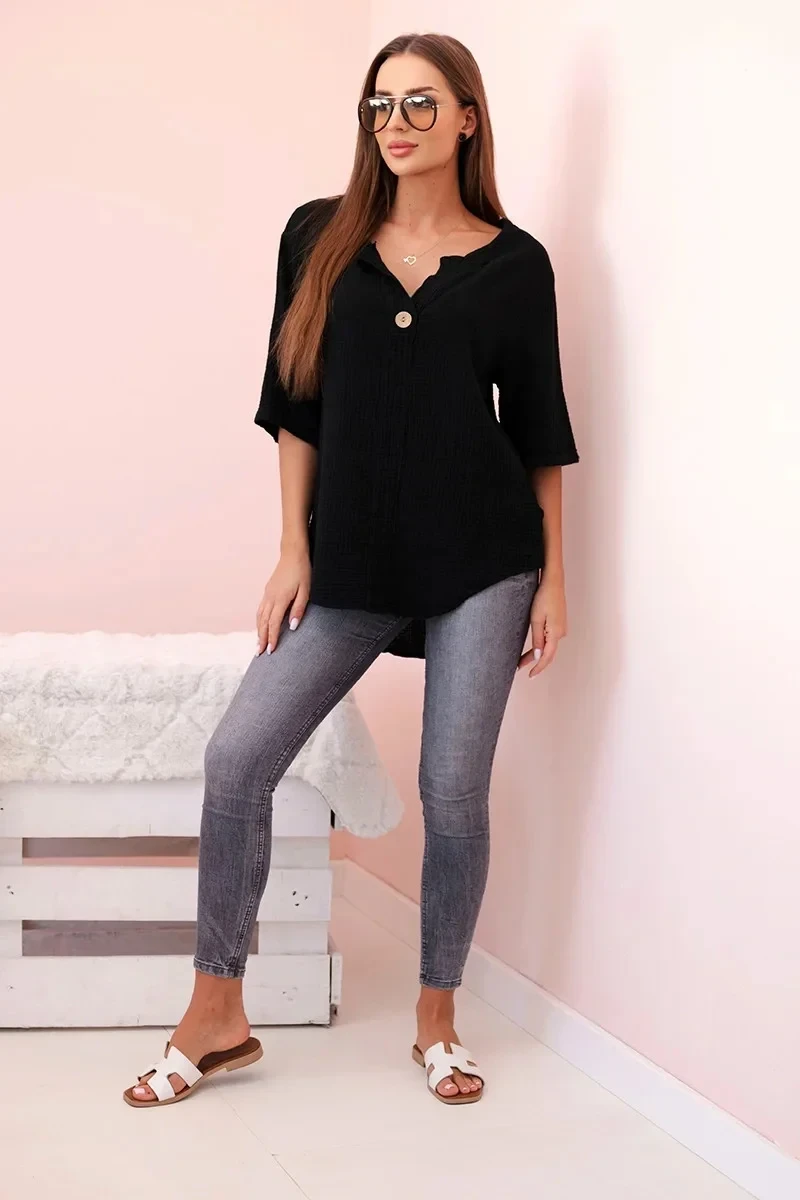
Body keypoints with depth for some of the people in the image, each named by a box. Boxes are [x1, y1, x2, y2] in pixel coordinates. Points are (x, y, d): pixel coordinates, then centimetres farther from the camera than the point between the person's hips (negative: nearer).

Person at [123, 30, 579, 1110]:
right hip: (351, 558, 2)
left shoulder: (514, 262, 2)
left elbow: (539, 429, 5)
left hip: (481, 557, -1)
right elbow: (296, 403, 6)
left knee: (453, 789, 1)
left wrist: (554, 579, 3)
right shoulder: (320, 238, 5)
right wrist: (293, 553, 2)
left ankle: (437, 1023, 20)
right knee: (238, 755, -7)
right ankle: (216, 1017, 8)